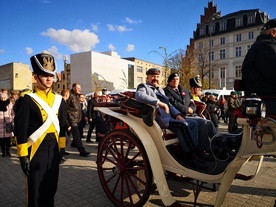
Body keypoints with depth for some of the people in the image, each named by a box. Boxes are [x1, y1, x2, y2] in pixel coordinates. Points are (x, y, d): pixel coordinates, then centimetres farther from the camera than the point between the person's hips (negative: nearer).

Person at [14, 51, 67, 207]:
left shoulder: (59, 99, 7)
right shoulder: (27, 99, -10)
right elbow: (20, 130, -11)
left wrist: (62, 147, 11)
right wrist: (23, 155, -11)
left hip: (54, 149, 5)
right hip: (36, 150, -5)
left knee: (51, 187, 17)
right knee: (35, 190, 9)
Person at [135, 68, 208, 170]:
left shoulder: (161, 90, 30)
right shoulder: (143, 86, 5)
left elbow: (169, 104, 26)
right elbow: (139, 96, -20)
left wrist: (177, 114, 4)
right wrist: (160, 103, -22)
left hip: (169, 117, 9)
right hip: (157, 118, -9)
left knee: (193, 123, 0)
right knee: (183, 125, -27)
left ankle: (192, 151, -6)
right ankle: (191, 157, -17)